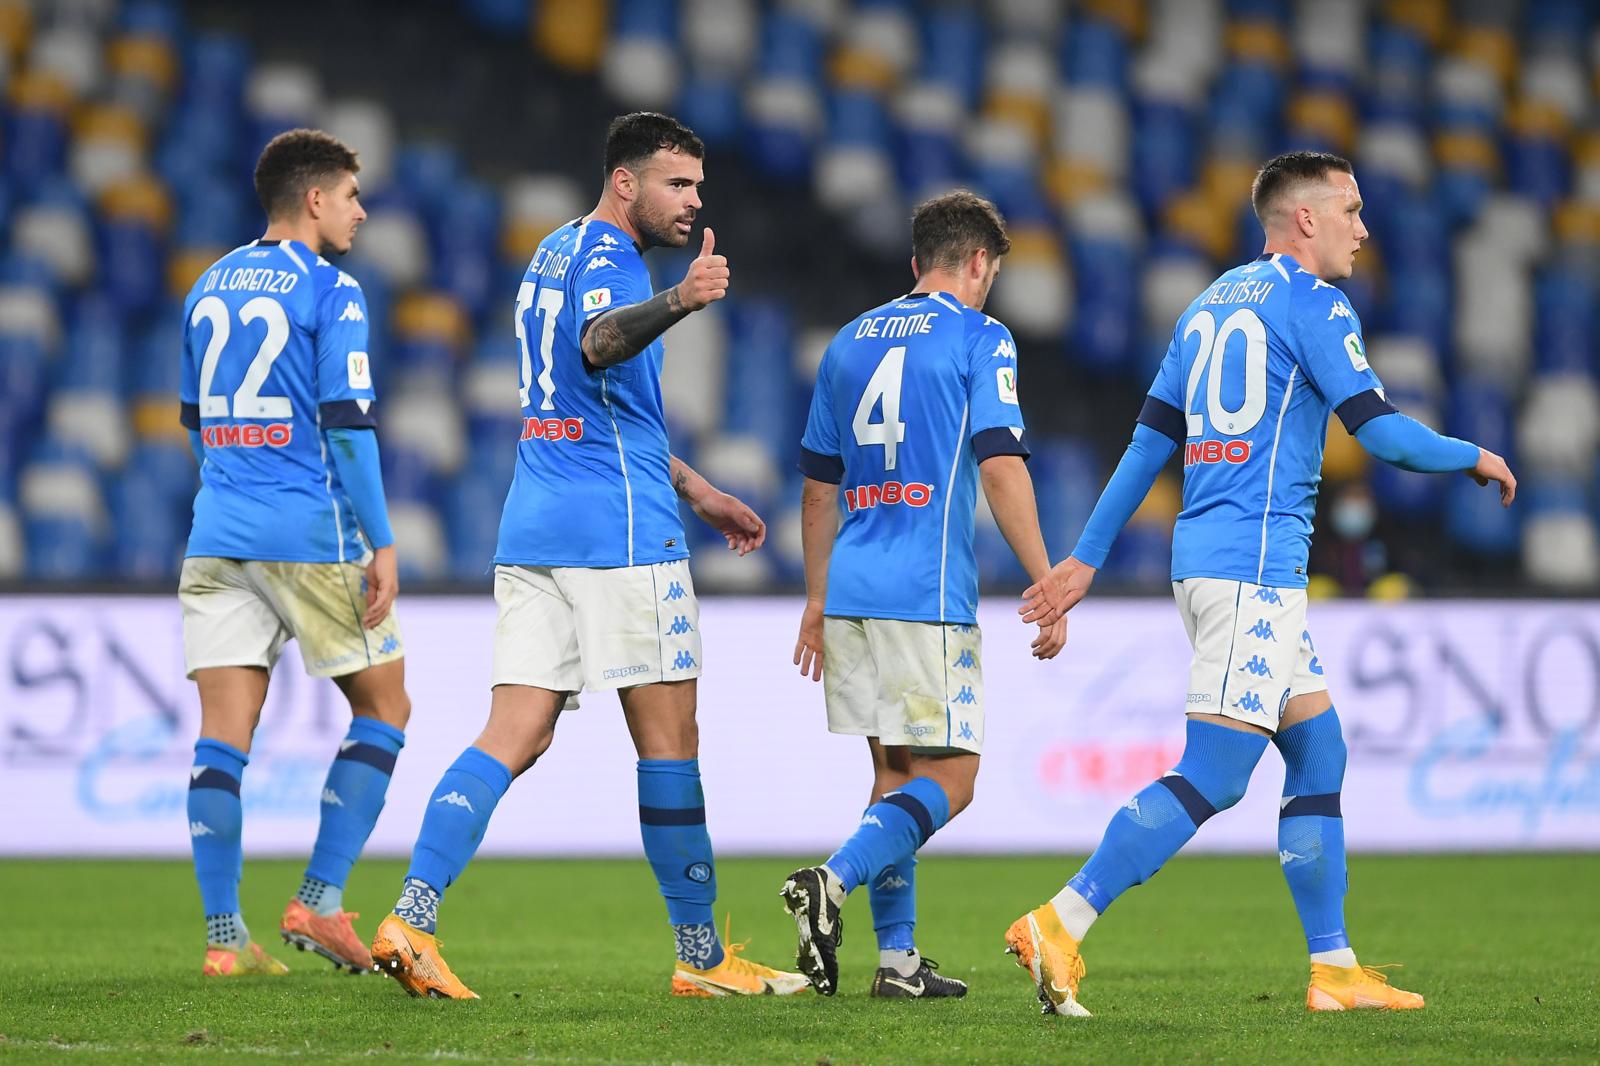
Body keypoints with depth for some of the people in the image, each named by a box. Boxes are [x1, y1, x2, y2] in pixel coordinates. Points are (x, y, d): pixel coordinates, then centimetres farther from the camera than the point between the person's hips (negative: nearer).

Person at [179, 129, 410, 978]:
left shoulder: (210, 288, 15)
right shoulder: (329, 291, -6)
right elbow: (347, 424, -13)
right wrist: (381, 544, -11)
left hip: (217, 535, 6)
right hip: (307, 536, -6)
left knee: (223, 733, 1)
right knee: (383, 707, 9)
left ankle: (224, 934, -4)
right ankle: (320, 901, 0)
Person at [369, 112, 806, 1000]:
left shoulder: (557, 254, 22)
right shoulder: (607, 256, -8)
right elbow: (600, 343, -33)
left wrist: (694, 490, 36)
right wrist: (679, 301, -50)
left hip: (534, 528, 9)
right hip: (617, 531, -9)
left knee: (515, 735, 0)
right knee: (669, 740, 0)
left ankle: (412, 918, -15)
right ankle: (703, 957, 5)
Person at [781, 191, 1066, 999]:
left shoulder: (850, 343, 17)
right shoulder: (978, 340, -3)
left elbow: (818, 487, 20)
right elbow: (1001, 468, -12)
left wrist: (817, 604, 26)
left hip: (852, 590, 7)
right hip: (929, 595, -7)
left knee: (896, 772, 13)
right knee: (949, 778, -3)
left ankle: (897, 957, 10)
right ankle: (833, 881, -24)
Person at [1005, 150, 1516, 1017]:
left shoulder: (1211, 303, 18)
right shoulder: (1310, 303, -6)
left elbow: (1149, 440, 18)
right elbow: (1376, 428, -12)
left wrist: (1086, 557, 19)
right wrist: (1474, 458, 5)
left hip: (1207, 556, 9)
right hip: (1255, 564, -9)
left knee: (1319, 755, 12)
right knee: (1210, 779, -11)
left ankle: (1333, 968, 12)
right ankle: (1059, 927, -17)